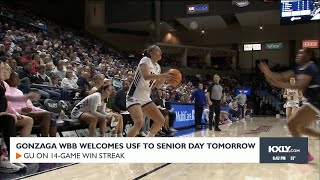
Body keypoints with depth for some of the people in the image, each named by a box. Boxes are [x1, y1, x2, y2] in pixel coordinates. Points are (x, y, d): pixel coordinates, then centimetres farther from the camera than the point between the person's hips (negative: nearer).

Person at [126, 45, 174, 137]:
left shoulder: (157, 67, 12)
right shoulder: (145, 60, -12)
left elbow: (157, 86, 16)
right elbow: (146, 76, -30)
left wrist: (165, 77, -2)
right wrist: (163, 75, -28)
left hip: (145, 98, 9)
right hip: (134, 97, -9)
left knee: (161, 120, 5)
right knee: (139, 122, -28)